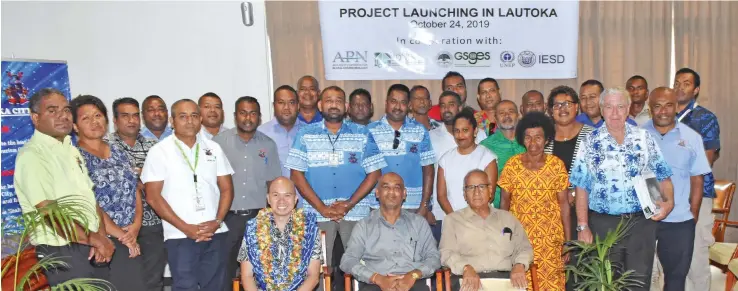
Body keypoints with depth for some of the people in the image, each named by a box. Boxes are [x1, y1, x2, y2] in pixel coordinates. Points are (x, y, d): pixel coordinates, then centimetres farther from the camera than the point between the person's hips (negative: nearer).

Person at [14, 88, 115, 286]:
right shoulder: (32, 156, -15)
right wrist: (94, 239, -15)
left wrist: (101, 236, -4)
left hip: (90, 247, 8)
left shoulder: (70, 149, 11)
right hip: (62, 252, -8)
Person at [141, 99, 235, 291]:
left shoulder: (213, 149, 9)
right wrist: (185, 227, -11)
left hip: (215, 233, 3)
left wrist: (217, 221, -6)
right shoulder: (159, 152, -1)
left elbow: (227, 189, 10)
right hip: (180, 235, -3)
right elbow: (153, 197, -6)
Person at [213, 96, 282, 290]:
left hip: (259, 217, 2)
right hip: (228, 217, -1)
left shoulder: (268, 145, 4)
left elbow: (273, 183, 10)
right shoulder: (219, 141, -2)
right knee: (223, 271, 7)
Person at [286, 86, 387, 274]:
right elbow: (297, 175, 0)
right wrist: (322, 208, -9)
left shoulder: (362, 134, 6)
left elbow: (374, 173, 2)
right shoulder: (305, 135, 5)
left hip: (356, 213, 0)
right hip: (317, 213, 0)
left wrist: (350, 204, -9)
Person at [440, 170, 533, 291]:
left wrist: (519, 265, -6)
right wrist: (466, 268, -21)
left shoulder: (507, 218, 21)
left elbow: (524, 247, 16)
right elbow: (447, 252, -1)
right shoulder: (453, 219, 10)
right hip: (468, 278, -3)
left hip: (504, 277, 3)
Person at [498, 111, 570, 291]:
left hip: (550, 239, 0)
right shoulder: (512, 165, -2)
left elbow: (564, 203, 0)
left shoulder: (557, 165, -2)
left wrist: (568, 241, -2)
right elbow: (505, 202, 4)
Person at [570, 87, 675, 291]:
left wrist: (669, 201, -15)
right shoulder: (591, 143, -2)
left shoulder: (644, 138, 3)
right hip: (604, 224, -1)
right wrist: (583, 227, -7)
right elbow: (582, 188, -3)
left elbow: (662, 177, 5)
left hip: (642, 222, 1)